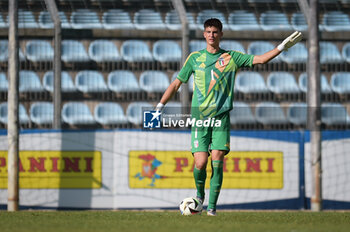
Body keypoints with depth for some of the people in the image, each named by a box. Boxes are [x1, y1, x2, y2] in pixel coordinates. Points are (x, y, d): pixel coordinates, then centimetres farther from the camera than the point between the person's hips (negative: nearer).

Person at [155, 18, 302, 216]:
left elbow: (260, 59, 0)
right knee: (201, 163, -12)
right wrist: (160, 106, 8)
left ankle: (212, 205, -5)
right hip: (199, 116, 0)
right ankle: (200, 194, 17)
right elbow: (176, 83, 13)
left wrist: (282, 47, -13)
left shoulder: (231, 57, 6)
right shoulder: (195, 58, 8)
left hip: (221, 117, 0)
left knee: (217, 159, -12)